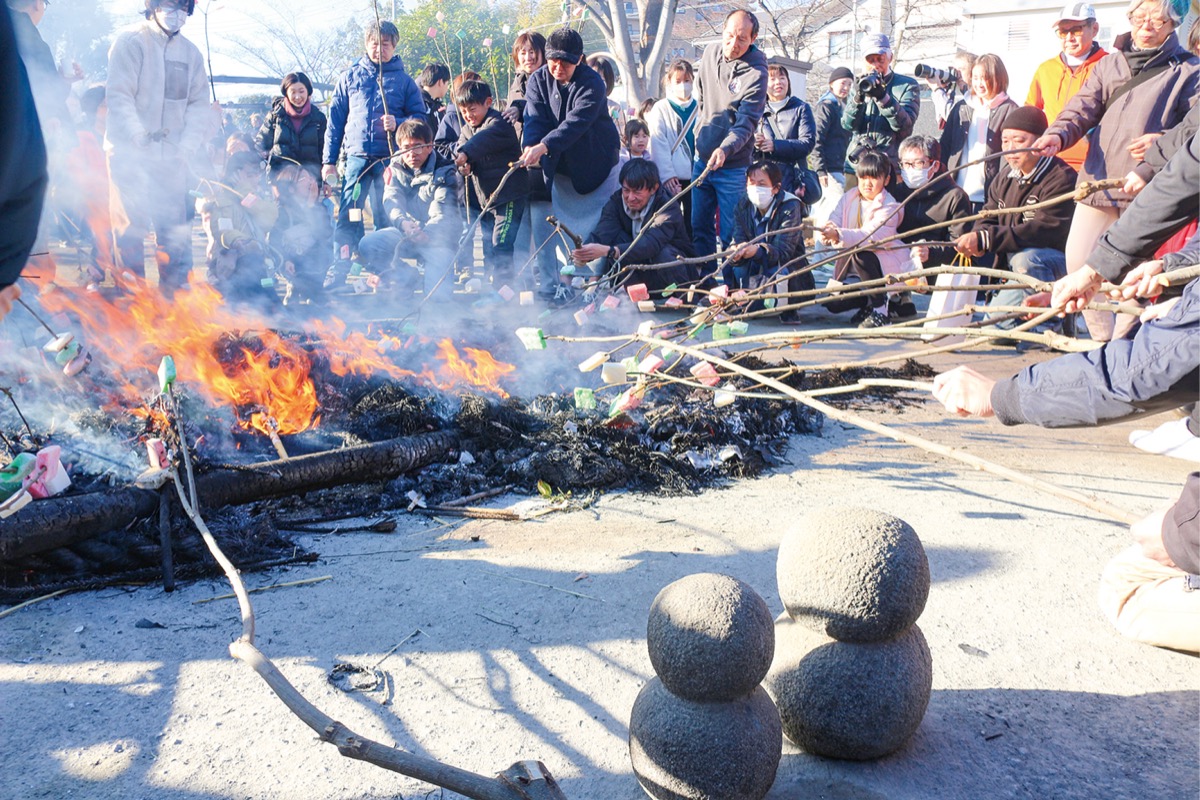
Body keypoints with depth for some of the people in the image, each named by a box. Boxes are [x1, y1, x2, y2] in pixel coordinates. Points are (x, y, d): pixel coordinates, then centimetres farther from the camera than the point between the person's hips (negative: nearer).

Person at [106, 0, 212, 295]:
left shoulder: (191, 54, 14)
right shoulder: (130, 41, -1)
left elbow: (199, 105, 10)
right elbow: (118, 96, -8)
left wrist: (186, 147, -4)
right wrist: (139, 136, -19)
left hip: (171, 158, 4)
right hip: (128, 153, -4)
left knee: (176, 232, 2)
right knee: (130, 228, -3)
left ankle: (173, 293, 9)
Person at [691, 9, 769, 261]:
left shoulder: (756, 72, -16)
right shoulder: (710, 52, 2)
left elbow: (746, 122, -23)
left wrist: (725, 149, -39)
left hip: (733, 166, -6)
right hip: (702, 159, 6)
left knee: (731, 232, -2)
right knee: (699, 226, 11)